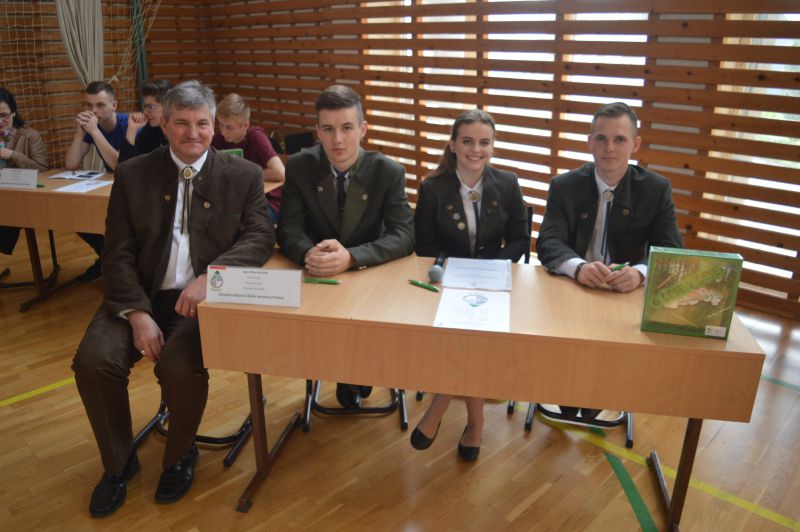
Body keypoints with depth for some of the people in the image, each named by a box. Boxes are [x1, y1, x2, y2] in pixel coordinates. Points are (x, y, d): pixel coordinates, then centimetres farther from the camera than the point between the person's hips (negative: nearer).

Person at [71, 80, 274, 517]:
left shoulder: (244, 175, 3)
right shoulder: (132, 175, 6)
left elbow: (260, 237, -6)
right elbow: (118, 254, 1)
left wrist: (209, 275, -23)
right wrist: (138, 313, -14)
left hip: (203, 298, -2)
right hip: (140, 295, 3)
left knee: (180, 368, -27)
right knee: (93, 362, -19)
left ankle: (180, 456, 7)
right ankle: (119, 462, 10)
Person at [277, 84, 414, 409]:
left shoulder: (389, 172, -10)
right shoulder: (299, 167, -6)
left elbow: (404, 235, -18)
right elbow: (288, 228, -9)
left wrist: (350, 257, -37)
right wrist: (309, 253, -34)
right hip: (316, 276, 1)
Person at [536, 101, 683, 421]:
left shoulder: (656, 189, 0)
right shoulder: (564, 186, 0)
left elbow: (671, 253, -6)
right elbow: (548, 243, -10)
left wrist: (640, 273, -30)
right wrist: (578, 267, -33)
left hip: (628, 293, 1)